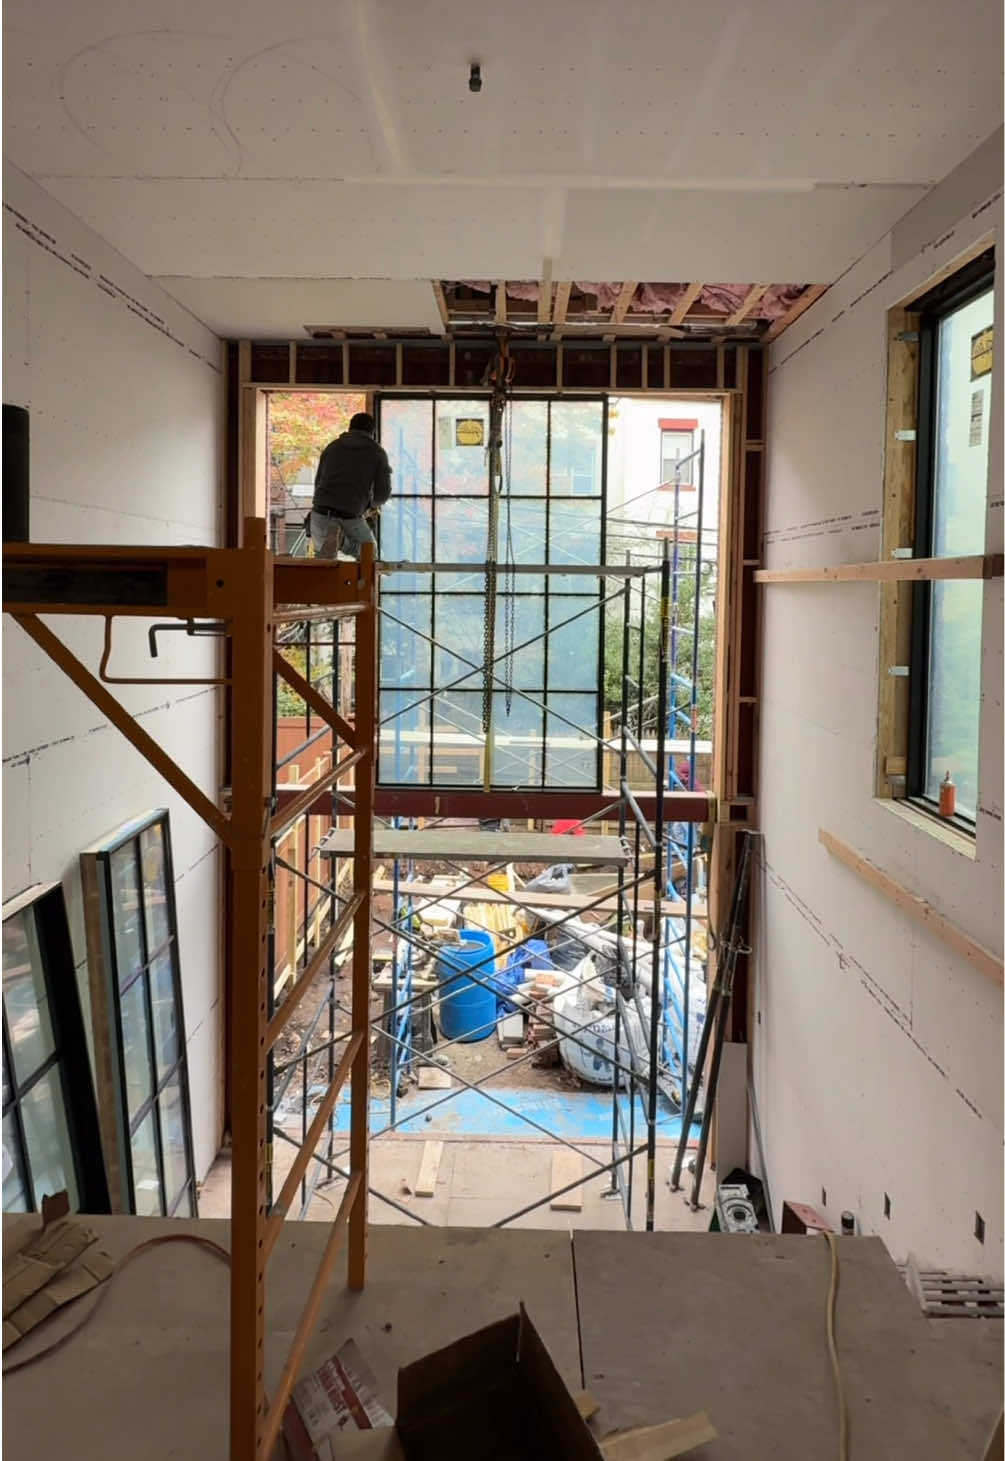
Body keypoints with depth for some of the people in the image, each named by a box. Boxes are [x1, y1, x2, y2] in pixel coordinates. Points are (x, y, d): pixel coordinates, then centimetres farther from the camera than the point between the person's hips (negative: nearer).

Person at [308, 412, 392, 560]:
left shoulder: (332, 447, 16)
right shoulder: (378, 453, 7)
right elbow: (383, 492, 3)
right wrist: (374, 503, 27)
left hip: (320, 512, 2)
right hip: (351, 517, -2)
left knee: (321, 548, 31)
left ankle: (333, 538, -7)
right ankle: (339, 540, -6)